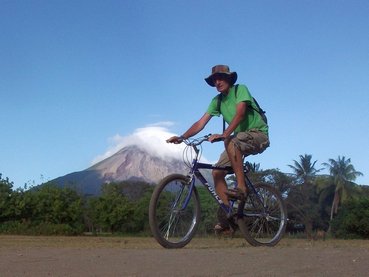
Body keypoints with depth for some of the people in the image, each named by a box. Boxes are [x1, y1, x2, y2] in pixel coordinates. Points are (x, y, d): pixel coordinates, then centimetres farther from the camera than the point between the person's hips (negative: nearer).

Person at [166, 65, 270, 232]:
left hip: (258, 134, -7)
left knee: (231, 142, -38)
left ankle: (241, 188, -31)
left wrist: (223, 135, -40)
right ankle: (227, 217, -3)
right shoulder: (217, 101, 7)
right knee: (217, 172, -7)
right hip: (239, 140, 7)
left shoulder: (240, 89, -11)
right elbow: (201, 123, -1)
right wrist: (182, 137, -15)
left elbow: (240, 114, -27)